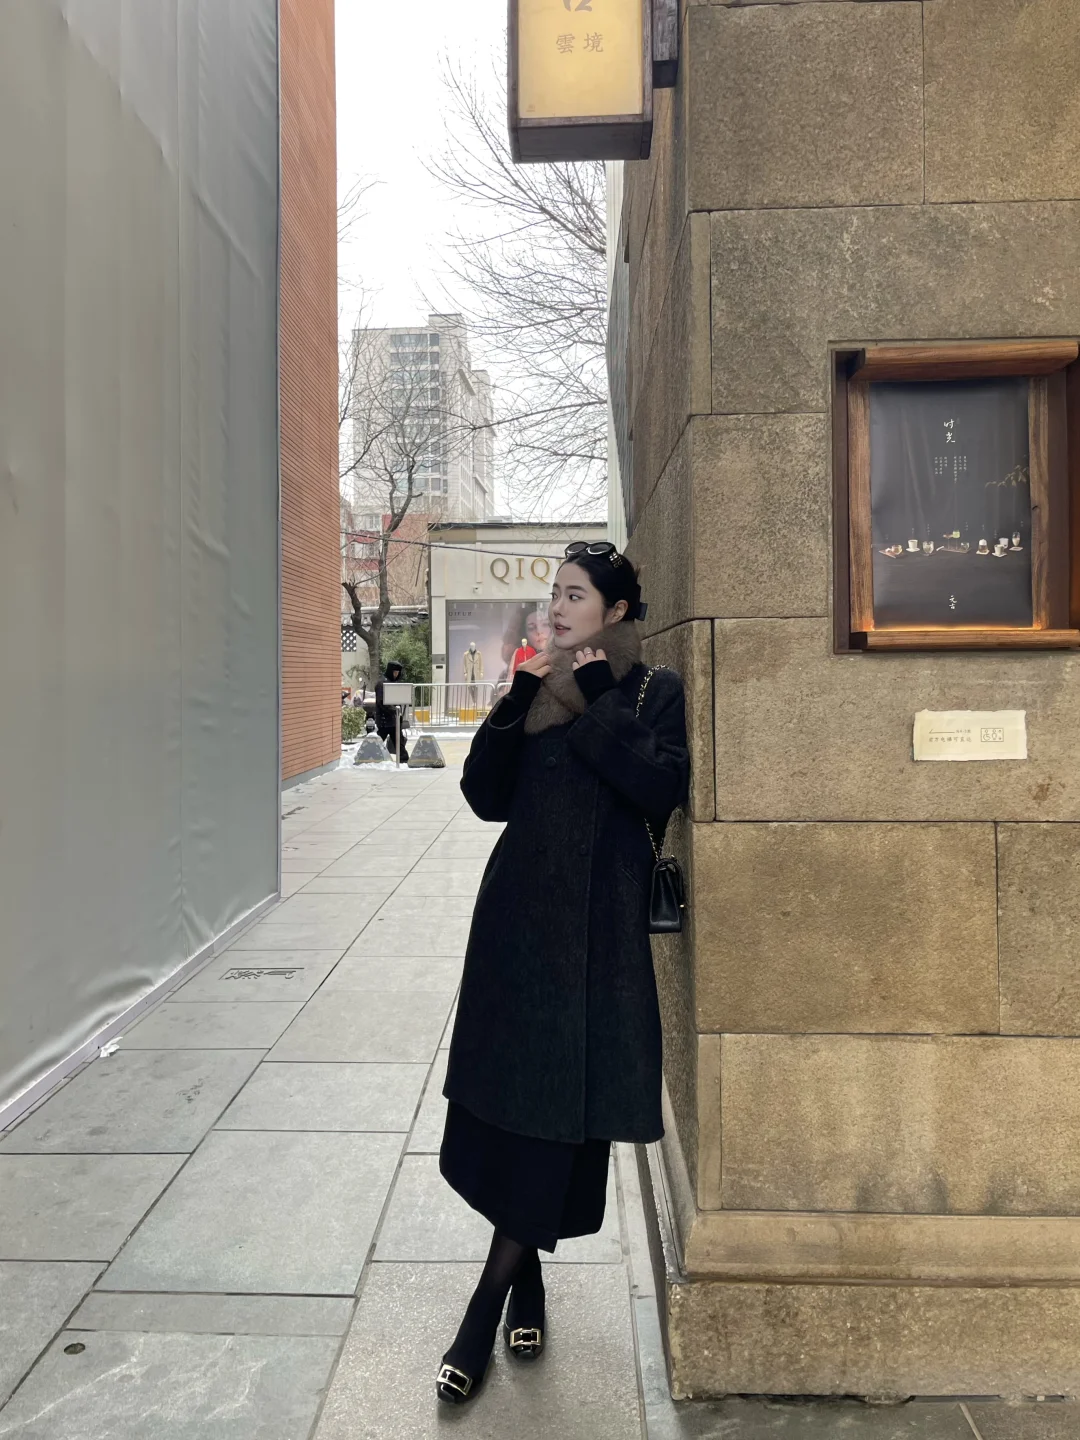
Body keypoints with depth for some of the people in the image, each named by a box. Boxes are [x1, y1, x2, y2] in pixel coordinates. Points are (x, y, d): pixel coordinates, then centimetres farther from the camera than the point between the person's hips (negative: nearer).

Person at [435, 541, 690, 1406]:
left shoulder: (654, 692, 0)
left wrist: (585, 710, -15)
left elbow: (664, 788, -17)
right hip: (520, 911, 4)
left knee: (561, 1100, 2)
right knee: (505, 1085, 7)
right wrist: (521, 699, -8)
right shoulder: (537, 688, 10)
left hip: (599, 922, -3)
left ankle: (490, 1301, 16)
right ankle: (528, 1270, 29)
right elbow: (486, 796, 2)